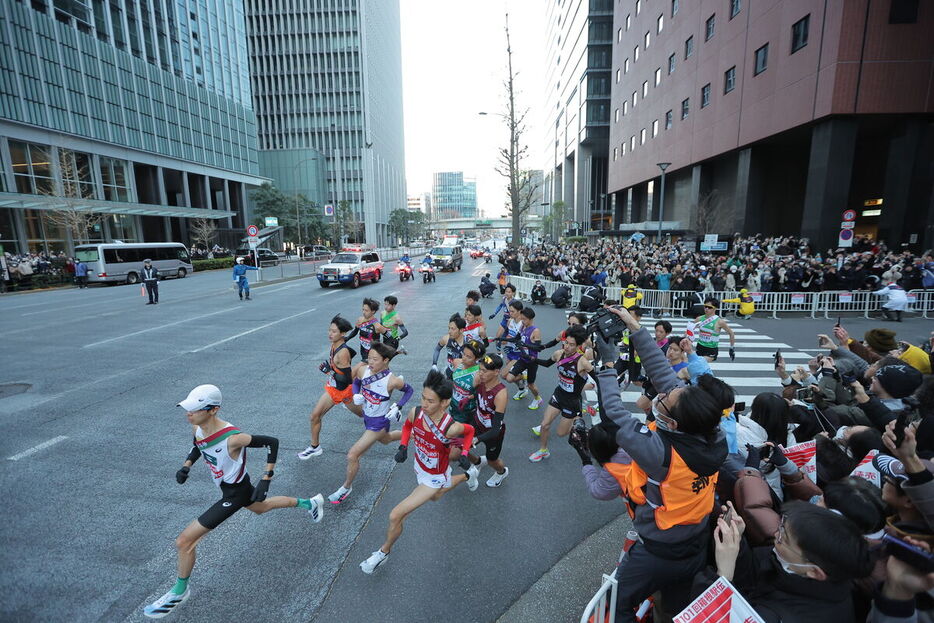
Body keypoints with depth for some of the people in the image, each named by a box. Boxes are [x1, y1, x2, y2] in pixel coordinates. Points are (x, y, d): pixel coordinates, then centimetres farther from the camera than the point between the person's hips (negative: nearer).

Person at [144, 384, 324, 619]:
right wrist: (187, 465, -6)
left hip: (235, 494, -9)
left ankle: (179, 592, 27)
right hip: (237, 485, 9)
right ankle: (310, 503, 53)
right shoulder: (197, 427, -14)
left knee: (184, 542, -3)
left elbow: (272, 442, -28)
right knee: (261, 507, 33)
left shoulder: (232, 438, -38)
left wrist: (265, 480, -28)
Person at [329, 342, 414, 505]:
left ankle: (346, 487, 21)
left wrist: (398, 408, -20)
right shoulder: (362, 369, -18)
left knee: (352, 455, -7)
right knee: (385, 440, 34)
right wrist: (356, 395, -15)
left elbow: (409, 391, -11)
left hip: (379, 423, -7)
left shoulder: (392, 381, -31)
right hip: (367, 418, 7)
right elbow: (356, 383, 4)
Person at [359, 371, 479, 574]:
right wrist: (403, 446, -14)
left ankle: (384, 552, 26)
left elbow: (469, 430, -13)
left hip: (435, 478, -6)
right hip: (419, 467, 6)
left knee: (396, 516, -7)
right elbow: (407, 426, 0)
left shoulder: (451, 428, -38)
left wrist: (464, 455, -22)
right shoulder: (415, 413, -26)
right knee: (435, 496, 37)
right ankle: (468, 475, 60)